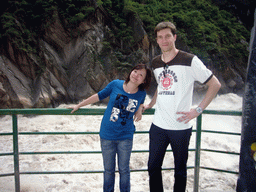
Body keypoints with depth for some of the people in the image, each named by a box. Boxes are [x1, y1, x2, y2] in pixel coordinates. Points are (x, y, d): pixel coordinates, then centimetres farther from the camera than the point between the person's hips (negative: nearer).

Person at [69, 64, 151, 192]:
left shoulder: (141, 93, -5)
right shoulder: (115, 84, -10)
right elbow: (99, 96, 3)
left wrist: (139, 110, -3)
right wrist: (78, 106, 10)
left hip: (125, 137, 0)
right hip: (107, 135, 0)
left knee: (124, 170, 14)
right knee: (108, 170, 14)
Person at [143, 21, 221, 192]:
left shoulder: (189, 60, -9)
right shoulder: (155, 63, 9)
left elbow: (215, 84, -6)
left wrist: (198, 110, -11)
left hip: (181, 127, -4)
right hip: (158, 126, 5)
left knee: (180, 170, 12)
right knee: (153, 167, 13)